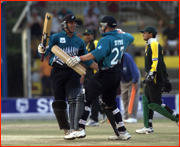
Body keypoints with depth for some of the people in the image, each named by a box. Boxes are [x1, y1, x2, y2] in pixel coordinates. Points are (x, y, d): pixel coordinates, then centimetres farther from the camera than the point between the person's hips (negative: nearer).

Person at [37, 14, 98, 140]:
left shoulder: (79, 41, 16)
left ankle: (74, 129, -24)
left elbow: (87, 59, 22)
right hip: (58, 72, -1)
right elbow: (45, 51, -6)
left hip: (73, 73, 1)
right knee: (59, 102, -1)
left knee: (74, 99, -18)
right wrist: (42, 50, -30)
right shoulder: (56, 37, 4)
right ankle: (66, 129, 14)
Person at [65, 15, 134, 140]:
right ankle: (123, 132, 14)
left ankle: (80, 129, -15)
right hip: (117, 74, 9)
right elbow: (130, 37, 34)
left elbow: (97, 53, -31)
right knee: (110, 103, 19)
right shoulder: (123, 37, 9)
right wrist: (121, 32, 48)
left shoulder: (106, 40, -16)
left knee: (86, 98, -6)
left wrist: (79, 59, -34)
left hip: (105, 74, -9)